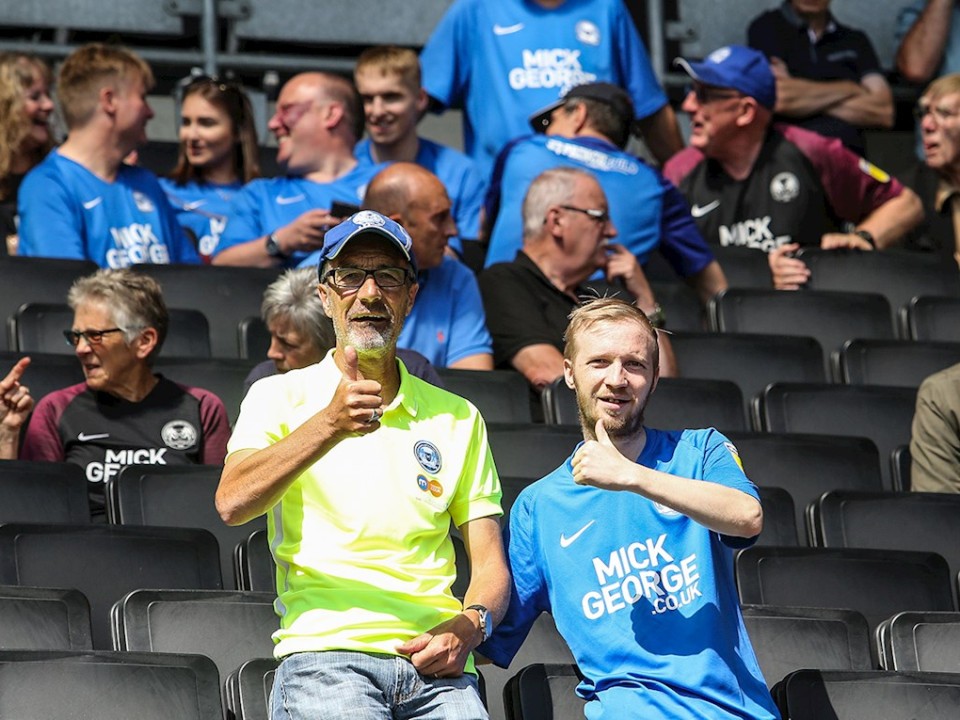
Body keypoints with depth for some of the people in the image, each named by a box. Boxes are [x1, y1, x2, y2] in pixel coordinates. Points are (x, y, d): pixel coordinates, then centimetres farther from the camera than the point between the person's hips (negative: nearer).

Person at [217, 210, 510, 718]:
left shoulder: (456, 418, 22)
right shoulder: (280, 397, 12)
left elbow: (490, 565, 18)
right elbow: (232, 503, -8)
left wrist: (468, 627, -4)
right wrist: (331, 424, -20)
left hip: (435, 663, 2)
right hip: (324, 652, -2)